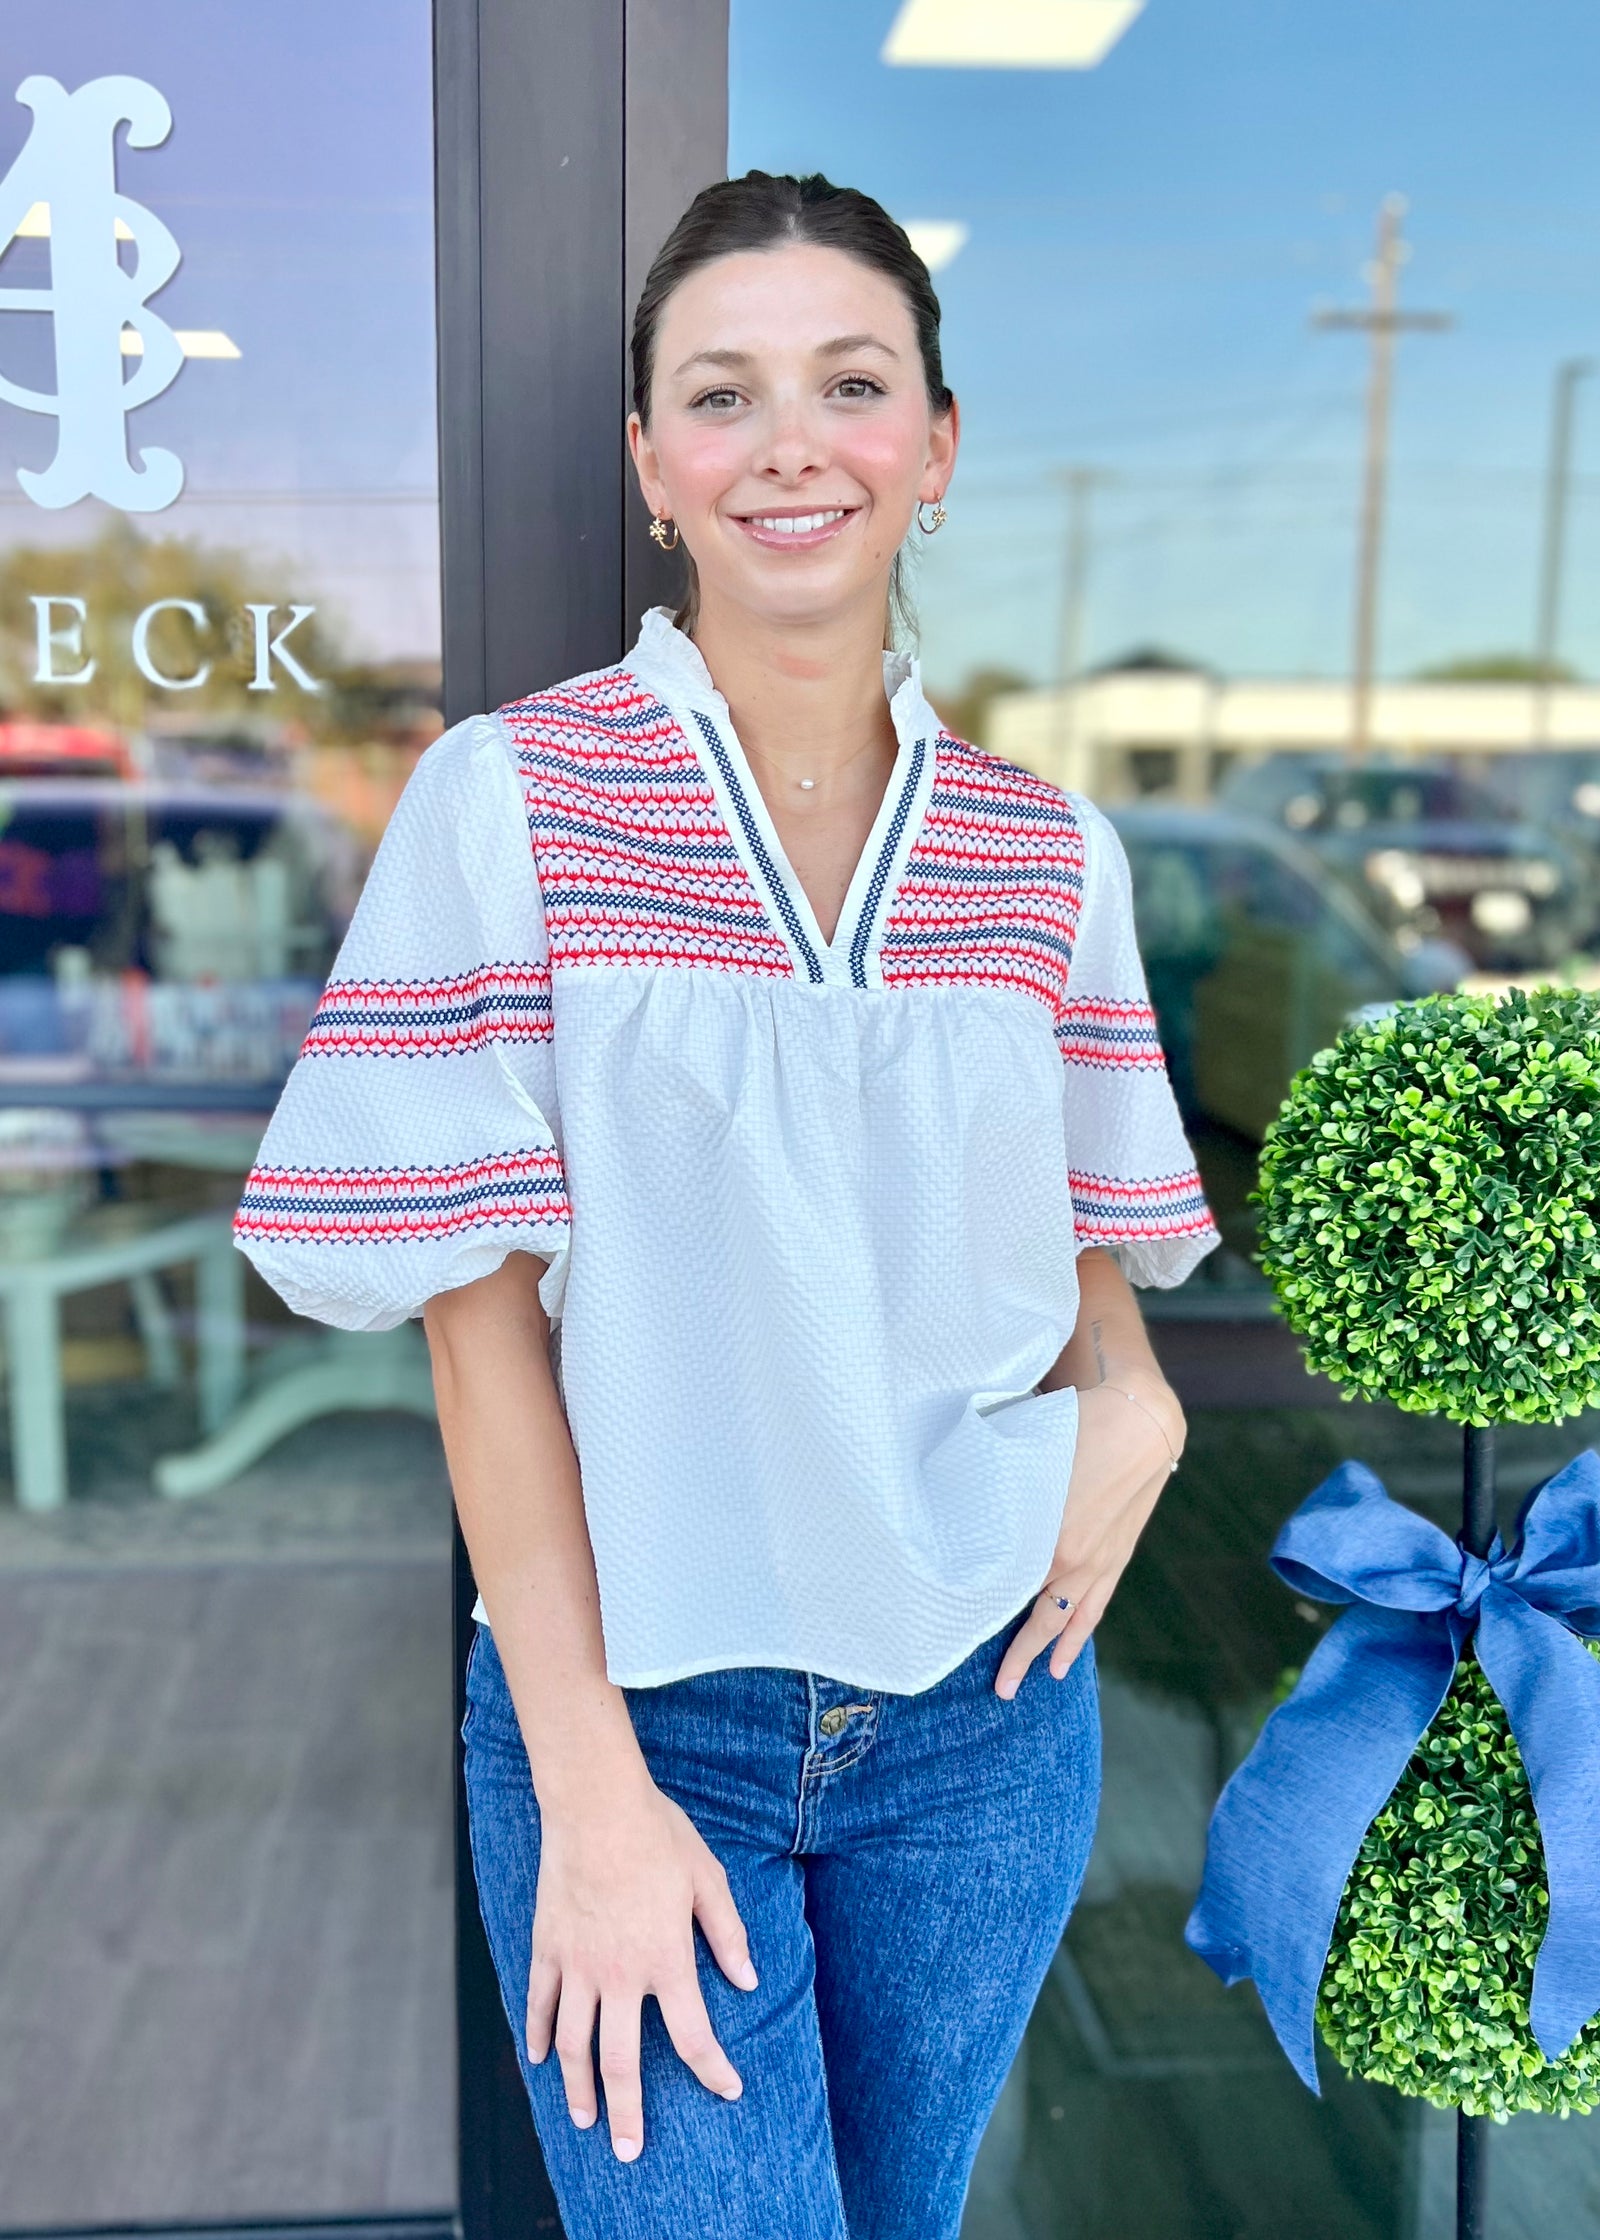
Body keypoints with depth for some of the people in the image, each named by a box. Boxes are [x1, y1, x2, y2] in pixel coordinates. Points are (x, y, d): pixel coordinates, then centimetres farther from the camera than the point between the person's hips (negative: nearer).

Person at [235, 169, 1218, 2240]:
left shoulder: (1045, 849, 1)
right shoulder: (510, 800, -9)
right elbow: (483, 1309, -11)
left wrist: (1130, 1404, -12)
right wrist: (589, 1787, -12)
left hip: (983, 1705, 4)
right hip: (639, 1701, -3)